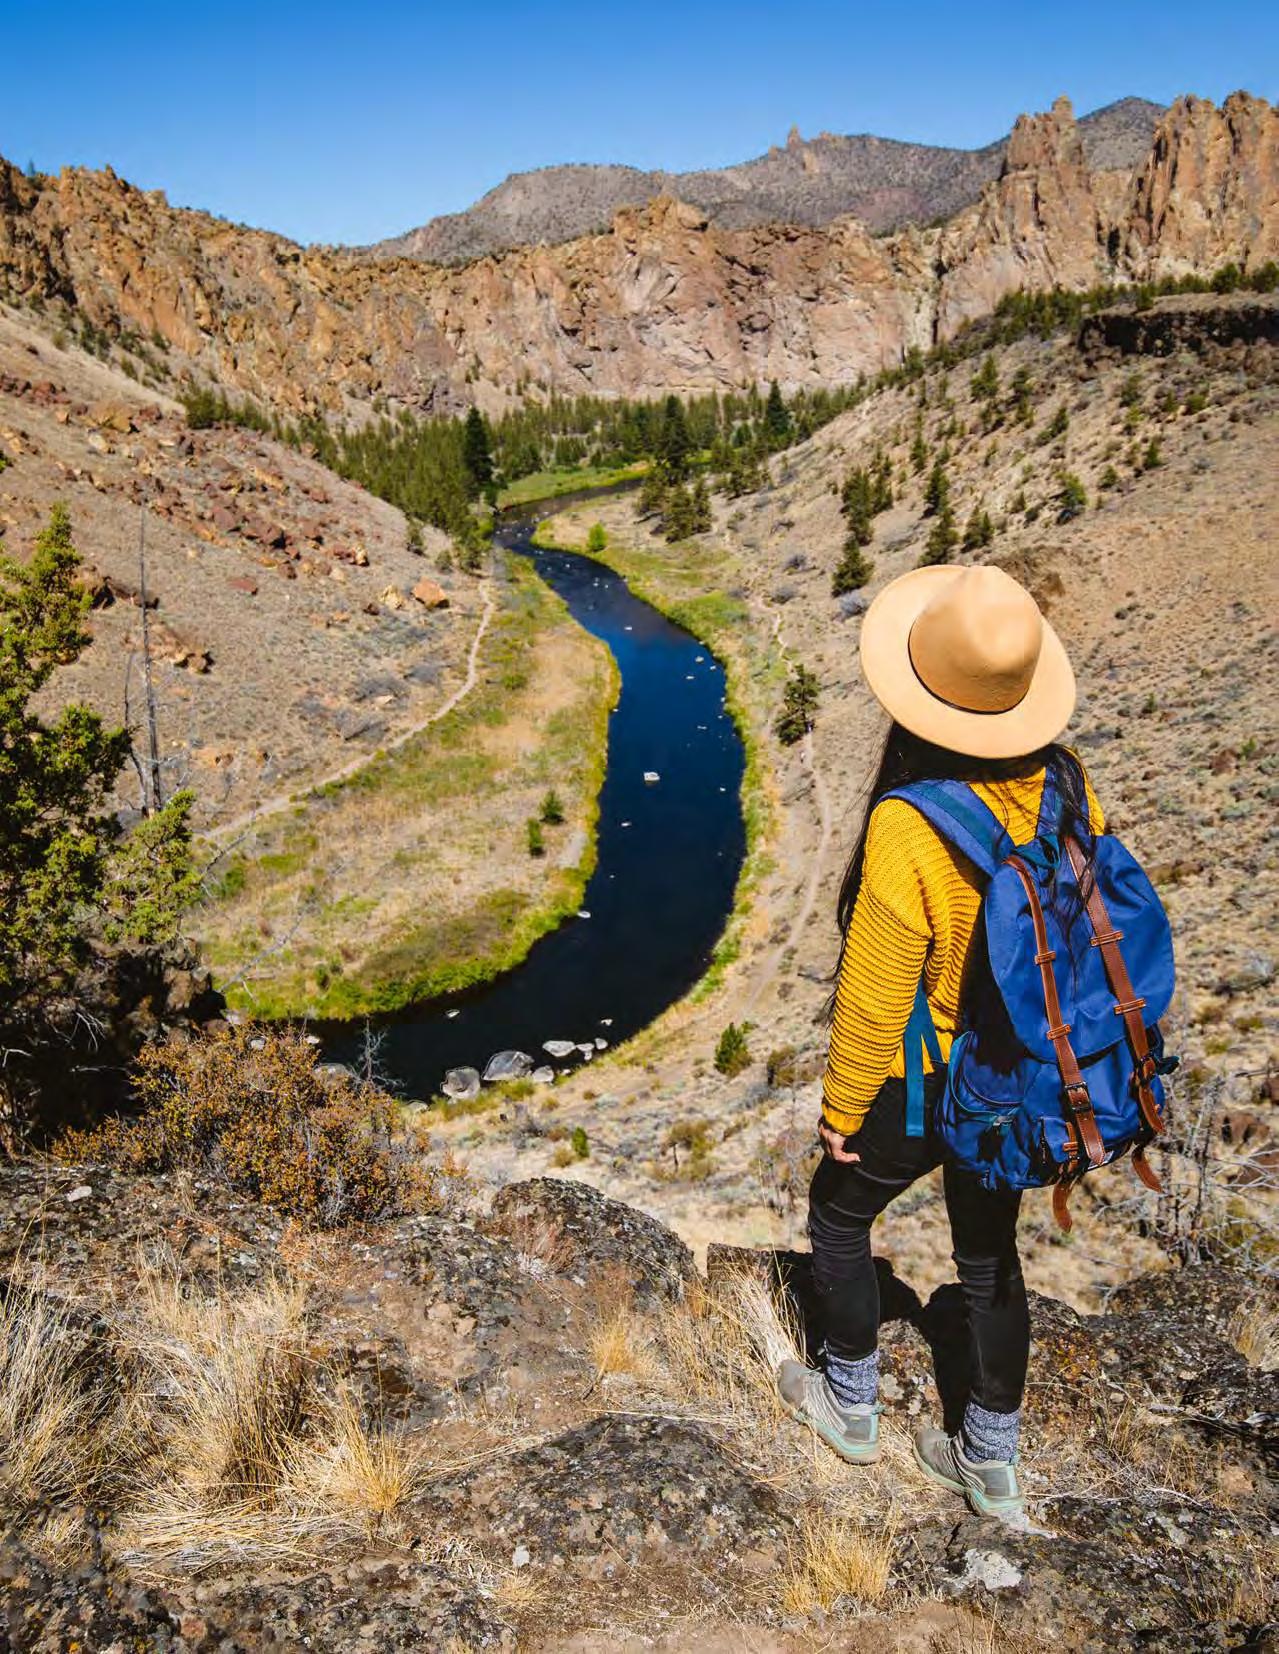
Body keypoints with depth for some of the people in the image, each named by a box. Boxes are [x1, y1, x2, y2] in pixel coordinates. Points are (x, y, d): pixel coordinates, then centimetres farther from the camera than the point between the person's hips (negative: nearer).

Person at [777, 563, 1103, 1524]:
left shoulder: (910, 827, -33)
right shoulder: (1064, 782, -13)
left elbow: (874, 998, -23)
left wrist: (840, 1108, -6)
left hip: (923, 1088, -6)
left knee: (838, 1215, 23)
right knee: (989, 1254, 24)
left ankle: (851, 1407, 44)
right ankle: (992, 1462, 44)